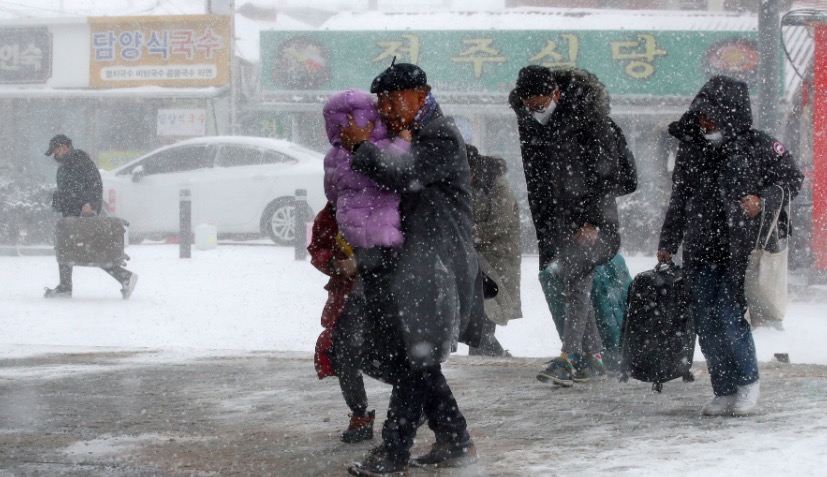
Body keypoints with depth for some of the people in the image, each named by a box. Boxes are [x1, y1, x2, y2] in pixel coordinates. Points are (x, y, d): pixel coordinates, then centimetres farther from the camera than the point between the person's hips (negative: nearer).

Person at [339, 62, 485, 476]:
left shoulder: (441, 139, -12)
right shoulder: (417, 137, 19)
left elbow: (400, 174, -25)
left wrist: (361, 147, -13)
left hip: (437, 267, -10)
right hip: (418, 267, 10)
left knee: (415, 359, -9)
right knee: (418, 359, 10)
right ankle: (455, 441, 17)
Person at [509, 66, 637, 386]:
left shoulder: (586, 114, -16)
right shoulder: (528, 121, 2)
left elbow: (606, 171, -14)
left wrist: (592, 219, -18)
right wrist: (543, 226, 9)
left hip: (594, 205, -6)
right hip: (559, 212, 6)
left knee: (574, 275, -19)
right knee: (571, 281, 2)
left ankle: (571, 356, -24)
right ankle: (592, 357, 7)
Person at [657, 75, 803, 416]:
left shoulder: (758, 146, -4)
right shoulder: (690, 149, 10)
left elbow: (792, 179, 1)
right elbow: (679, 200, 19)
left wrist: (762, 201, -16)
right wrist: (667, 244, 20)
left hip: (741, 249, -5)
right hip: (700, 253, 5)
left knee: (730, 317, -12)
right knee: (706, 324, 1)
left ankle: (748, 382, 11)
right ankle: (725, 392, 13)